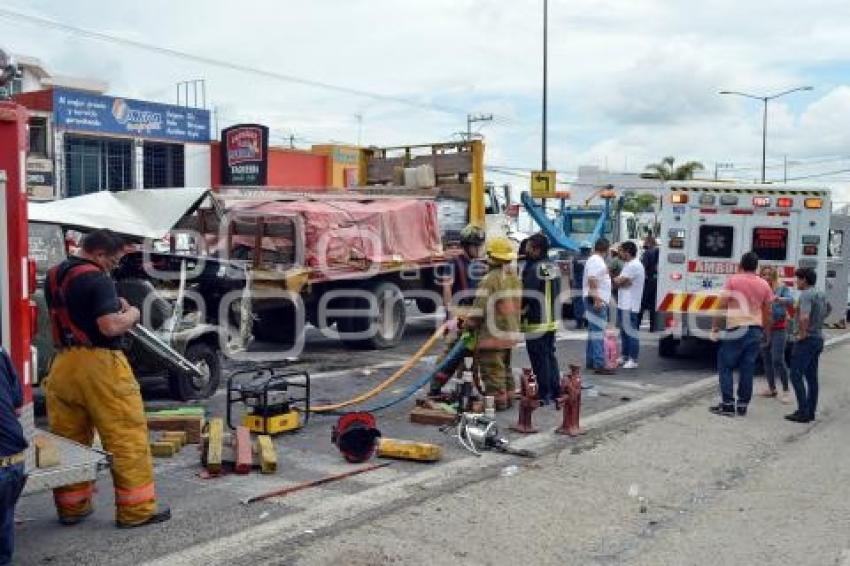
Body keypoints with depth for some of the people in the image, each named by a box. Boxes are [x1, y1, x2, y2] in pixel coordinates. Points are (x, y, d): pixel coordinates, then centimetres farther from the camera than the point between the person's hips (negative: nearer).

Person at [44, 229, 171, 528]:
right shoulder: (97, 280, -14)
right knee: (127, 438, -1)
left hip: (63, 364, 9)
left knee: (69, 440, 14)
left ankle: (71, 506, 24)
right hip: (98, 364, -8)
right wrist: (131, 315, -3)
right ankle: (136, 510, 2)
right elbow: (110, 327, -22)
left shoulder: (53, 276, 14)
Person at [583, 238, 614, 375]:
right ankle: (599, 365, -17)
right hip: (596, 300, -11)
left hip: (599, 300, 11)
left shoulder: (598, 260, 19)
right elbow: (592, 279, -23)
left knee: (594, 331, 15)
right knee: (598, 332, -14)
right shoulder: (596, 261, -13)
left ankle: (591, 361, 21)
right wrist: (596, 299, -28)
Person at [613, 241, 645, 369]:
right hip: (623, 304, 11)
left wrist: (614, 279, 3)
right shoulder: (629, 264, 18)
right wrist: (623, 282, -10)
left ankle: (633, 360, -3)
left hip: (629, 305, -11)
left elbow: (619, 281, -17)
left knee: (631, 332, -7)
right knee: (624, 331, 16)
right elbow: (622, 282, 12)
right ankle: (624, 356, 25)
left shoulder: (634, 265, -15)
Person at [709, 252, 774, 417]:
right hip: (756, 330, 4)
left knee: (725, 366, 4)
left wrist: (715, 328, -2)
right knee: (747, 368, 7)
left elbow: (722, 307, -8)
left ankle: (728, 404, 0)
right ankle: (742, 405, 10)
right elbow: (767, 313, 12)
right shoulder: (764, 285, 9)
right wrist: (766, 334, 22)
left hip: (736, 329, -4)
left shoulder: (733, 280, -4)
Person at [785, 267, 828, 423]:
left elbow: (804, 317, -31)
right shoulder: (821, 294, 13)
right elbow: (827, 310, 34)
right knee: (812, 377, 12)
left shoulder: (805, 295, -17)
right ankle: (811, 411, 15)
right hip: (819, 338, 9)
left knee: (796, 375, -6)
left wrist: (803, 333, -18)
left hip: (806, 339, -9)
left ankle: (803, 412, -8)